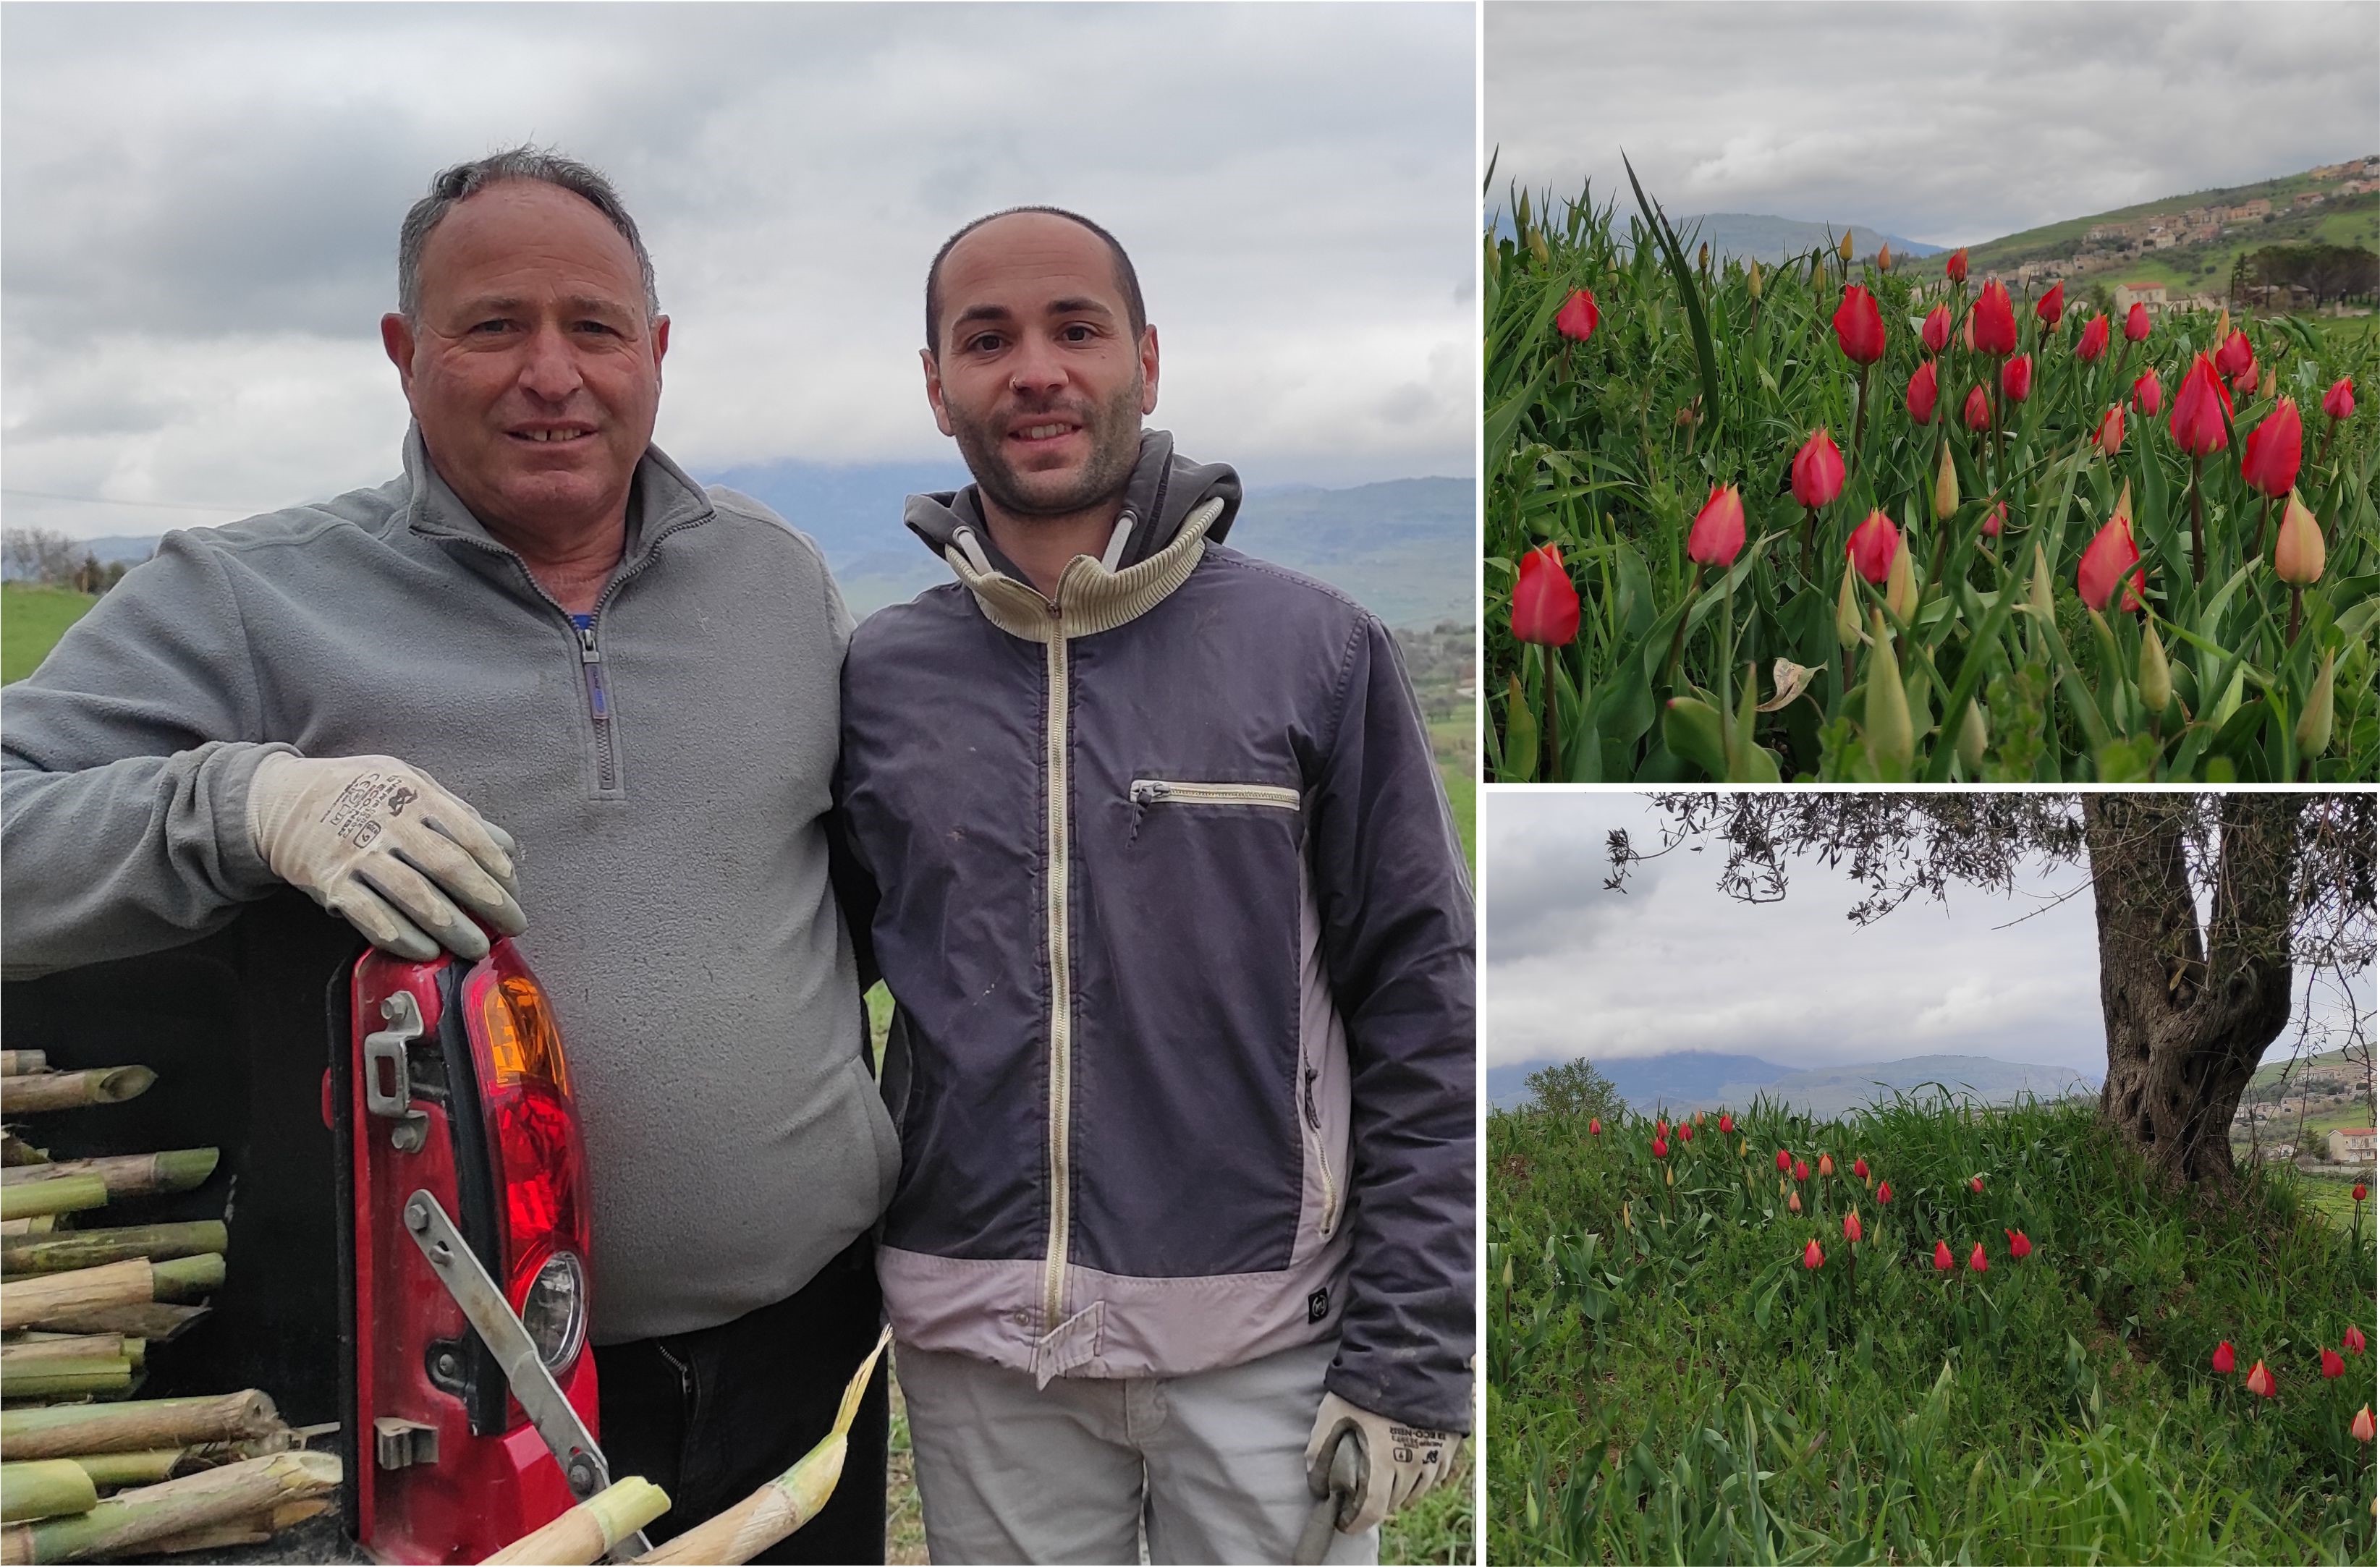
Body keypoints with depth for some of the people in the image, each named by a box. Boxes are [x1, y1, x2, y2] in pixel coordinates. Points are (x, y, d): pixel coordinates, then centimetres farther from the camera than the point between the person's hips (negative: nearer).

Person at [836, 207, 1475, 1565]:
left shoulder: (1317, 649, -3)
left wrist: (1406, 1359, -7)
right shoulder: (877, 678, 3)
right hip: (976, 1354, 2)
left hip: (1266, 1348, -2)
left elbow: (1422, 1010, -3)